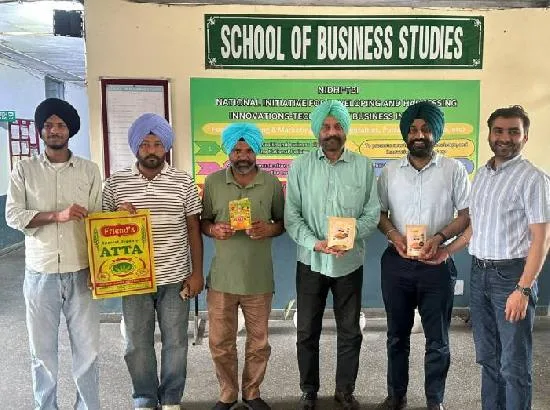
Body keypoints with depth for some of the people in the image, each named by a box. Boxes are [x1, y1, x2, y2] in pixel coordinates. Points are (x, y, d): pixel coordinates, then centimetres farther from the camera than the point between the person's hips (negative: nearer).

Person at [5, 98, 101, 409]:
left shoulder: (89, 170, 3)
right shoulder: (25, 170, 4)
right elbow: (13, 215, -5)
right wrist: (57, 215, -19)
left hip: (80, 273, 0)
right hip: (40, 274, 0)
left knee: (87, 348, 6)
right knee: (42, 349, 12)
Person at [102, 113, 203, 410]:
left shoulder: (183, 182, -2)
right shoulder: (115, 183, 1)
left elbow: (193, 229, 0)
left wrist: (196, 273, -3)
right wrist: (118, 215, -15)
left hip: (175, 278, -1)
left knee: (175, 342, 11)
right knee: (137, 343, 13)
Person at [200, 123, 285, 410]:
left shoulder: (272, 183, -2)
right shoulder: (213, 182, -1)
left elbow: (283, 222, 6)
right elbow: (202, 222, 7)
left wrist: (268, 229, -16)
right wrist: (213, 230, -16)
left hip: (259, 279, 0)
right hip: (222, 278, 1)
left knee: (259, 342, 13)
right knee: (220, 342, 11)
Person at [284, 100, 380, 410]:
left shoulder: (364, 166, 0)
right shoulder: (300, 166, -2)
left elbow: (372, 214, -2)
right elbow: (292, 216, -6)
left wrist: (350, 233, -20)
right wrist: (315, 243, -19)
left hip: (350, 262, 1)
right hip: (311, 261, 0)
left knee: (350, 331, 12)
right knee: (307, 331, 10)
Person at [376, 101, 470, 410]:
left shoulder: (454, 170, -1)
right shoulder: (390, 171, 4)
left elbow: (467, 214, -1)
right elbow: (380, 212, 8)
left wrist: (439, 238, -17)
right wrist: (394, 236, -11)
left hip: (437, 264, -2)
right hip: (396, 262, 2)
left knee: (437, 339, 9)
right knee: (397, 335, 14)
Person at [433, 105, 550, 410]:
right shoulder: (481, 174, 11)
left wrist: (523, 289, -19)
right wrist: (447, 251, 11)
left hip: (511, 274, -6)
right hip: (479, 273, 6)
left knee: (514, 364, 4)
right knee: (487, 356, 17)